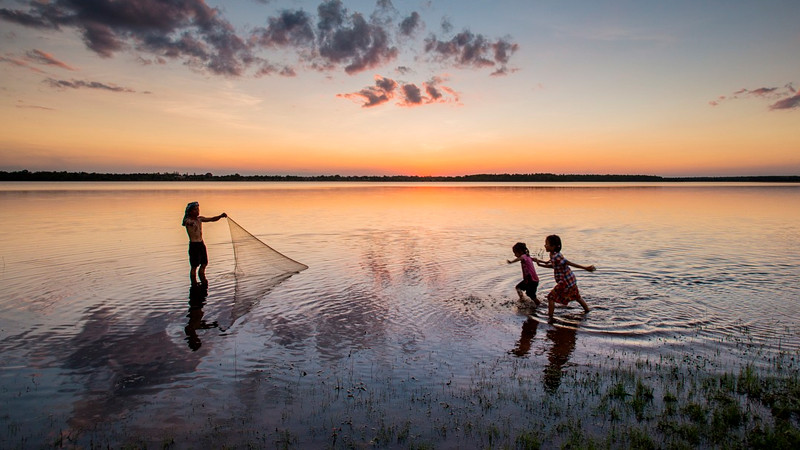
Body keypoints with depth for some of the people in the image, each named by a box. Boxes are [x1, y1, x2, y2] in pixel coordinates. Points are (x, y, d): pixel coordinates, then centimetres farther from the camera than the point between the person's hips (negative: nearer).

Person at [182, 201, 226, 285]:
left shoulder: (200, 218, 8)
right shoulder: (188, 220, -11)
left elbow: (212, 219, 4)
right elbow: (187, 222, -35)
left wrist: (220, 216, -15)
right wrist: (191, 223, -60)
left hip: (201, 244, 7)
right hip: (194, 245, -7)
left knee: (204, 264, 13)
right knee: (194, 266, -1)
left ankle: (203, 281, 28)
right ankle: (194, 284, 8)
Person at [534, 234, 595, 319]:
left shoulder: (555, 257, -24)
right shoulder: (554, 255, 5)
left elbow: (570, 263, -24)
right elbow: (553, 266, 20)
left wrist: (585, 268, -23)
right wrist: (540, 264, 16)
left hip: (565, 282, -10)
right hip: (571, 280, 10)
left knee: (551, 297, -3)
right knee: (577, 297, 27)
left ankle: (550, 317, 1)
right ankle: (587, 310, 43)